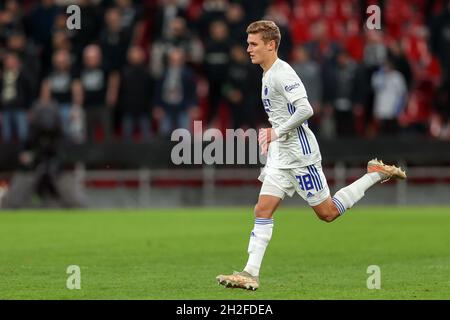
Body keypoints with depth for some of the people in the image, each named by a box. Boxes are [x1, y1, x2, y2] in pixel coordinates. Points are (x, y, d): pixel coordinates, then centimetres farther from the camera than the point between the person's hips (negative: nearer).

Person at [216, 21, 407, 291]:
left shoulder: (282, 74, -16)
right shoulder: (269, 75, 15)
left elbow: (306, 109, -26)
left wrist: (277, 132, -21)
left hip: (300, 154, -9)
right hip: (281, 157, 9)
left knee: (328, 212, 1)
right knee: (263, 210, -3)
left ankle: (376, 174, 15)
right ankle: (251, 274, -8)